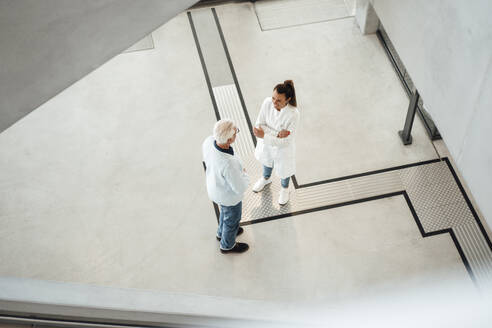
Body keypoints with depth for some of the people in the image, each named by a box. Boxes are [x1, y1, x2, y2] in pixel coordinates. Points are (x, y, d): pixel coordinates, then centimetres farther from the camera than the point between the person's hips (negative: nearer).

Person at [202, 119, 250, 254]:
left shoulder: (209, 141, -27)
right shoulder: (229, 164, -47)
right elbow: (240, 188, -31)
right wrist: (244, 174, -11)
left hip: (214, 186, 6)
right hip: (229, 195, -6)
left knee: (225, 210, 36)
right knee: (232, 219, 26)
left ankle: (222, 232, 64)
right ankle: (228, 245, 55)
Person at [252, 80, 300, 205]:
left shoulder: (293, 114, -38)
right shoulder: (267, 103, -28)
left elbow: (285, 141, -32)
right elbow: (260, 124, -18)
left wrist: (263, 136, -41)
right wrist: (277, 133, -32)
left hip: (282, 148, -4)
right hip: (266, 142, 4)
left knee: (283, 168, 25)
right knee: (267, 161, 34)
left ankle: (284, 188, 60)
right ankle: (266, 178, 69)